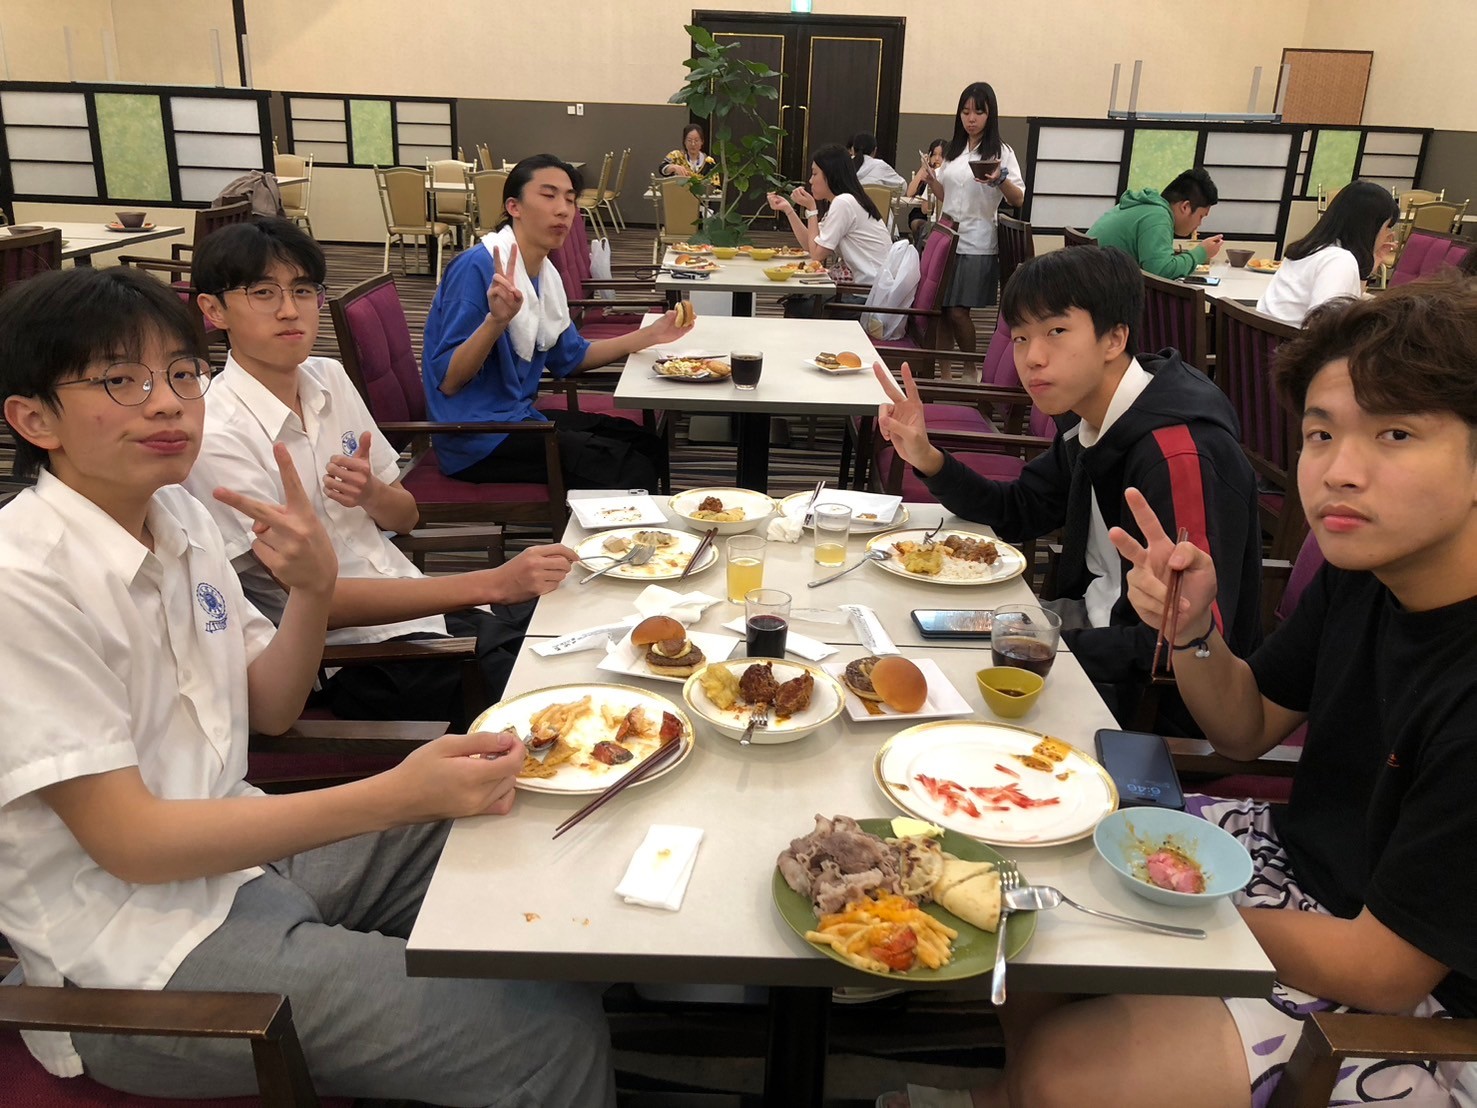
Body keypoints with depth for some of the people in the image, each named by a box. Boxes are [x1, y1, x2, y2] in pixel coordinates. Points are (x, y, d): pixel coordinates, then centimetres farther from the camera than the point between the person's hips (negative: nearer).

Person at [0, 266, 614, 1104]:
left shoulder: (181, 515, 2)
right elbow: (128, 842, -21)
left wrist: (314, 589, -11)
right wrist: (393, 797, -28)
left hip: (236, 846, 8)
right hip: (145, 952, -8)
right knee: (555, 1038, -15)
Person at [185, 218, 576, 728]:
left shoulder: (329, 378, 6)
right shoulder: (218, 439, -15)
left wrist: (371, 494, -11)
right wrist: (494, 584, -26)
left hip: (413, 603, 7)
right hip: (346, 653, -7)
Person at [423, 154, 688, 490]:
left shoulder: (546, 272, 6)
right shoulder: (478, 267, -19)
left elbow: (570, 358, 18)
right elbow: (447, 382, -22)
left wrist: (651, 334, 11)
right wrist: (495, 321, -37)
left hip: (517, 417, 9)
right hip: (476, 439, -9)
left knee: (648, 445, 12)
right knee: (630, 472, -13)